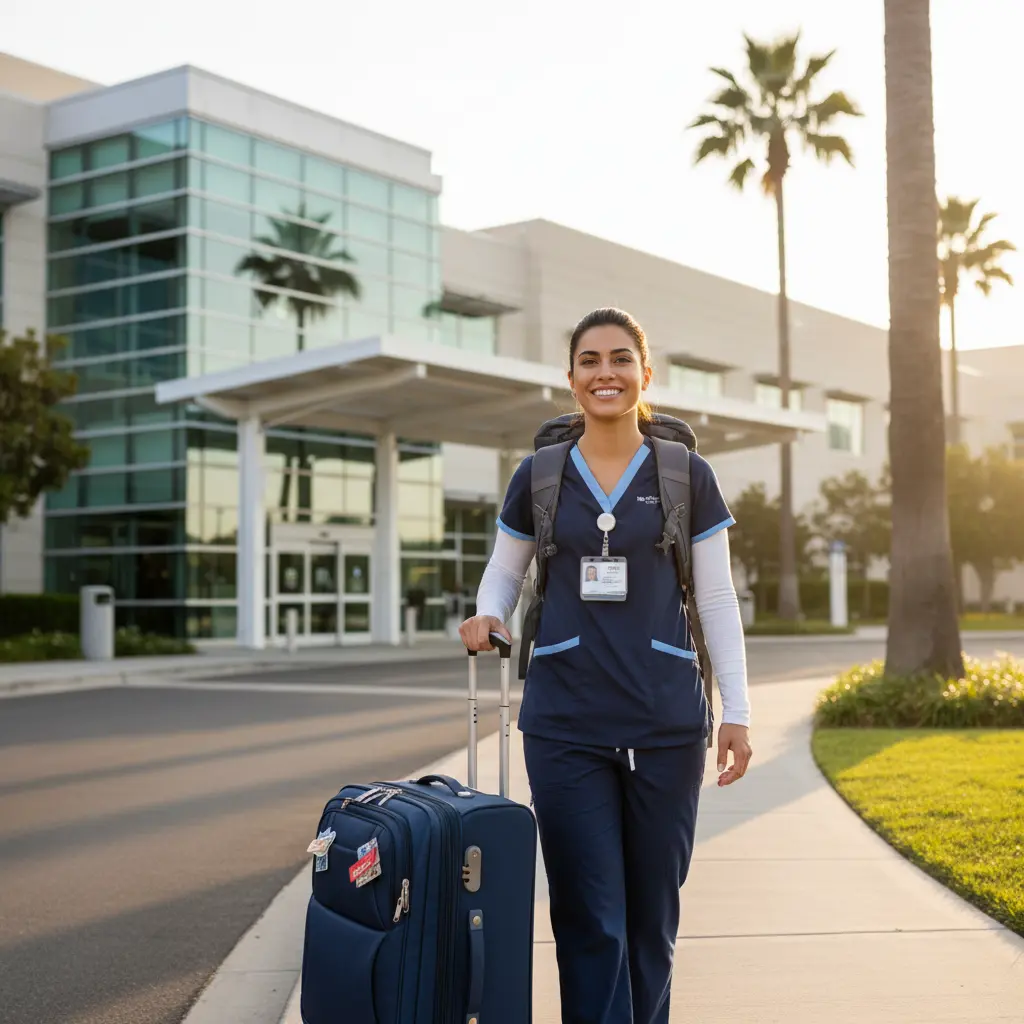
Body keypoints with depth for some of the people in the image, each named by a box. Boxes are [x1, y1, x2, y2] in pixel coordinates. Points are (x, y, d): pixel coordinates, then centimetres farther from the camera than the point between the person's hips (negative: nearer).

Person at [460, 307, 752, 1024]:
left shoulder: (686, 476, 3)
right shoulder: (539, 476, 6)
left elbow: (717, 601, 5)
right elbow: (504, 572, 16)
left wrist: (738, 711, 2)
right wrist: (489, 616, -6)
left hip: (667, 722, 0)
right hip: (565, 722, 0)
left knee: (652, 915, 8)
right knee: (590, 918, -1)